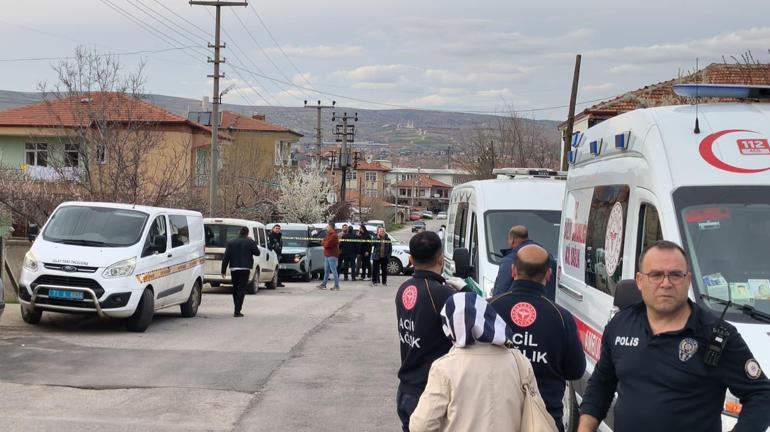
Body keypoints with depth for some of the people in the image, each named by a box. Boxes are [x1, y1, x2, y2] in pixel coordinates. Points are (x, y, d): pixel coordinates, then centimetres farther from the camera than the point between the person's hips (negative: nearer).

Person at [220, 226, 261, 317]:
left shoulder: (231, 243, 6)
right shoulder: (250, 242, -4)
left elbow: (226, 257, 4)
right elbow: (257, 252, 2)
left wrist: (223, 270, 7)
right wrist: (254, 244, 15)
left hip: (234, 269, 3)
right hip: (245, 269, -3)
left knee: (235, 288, 18)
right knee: (242, 289, -2)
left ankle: (237, 309, 27)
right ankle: (237, 311, -10)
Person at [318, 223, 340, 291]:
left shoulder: (334, 236, -14)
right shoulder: (328, 235, 18)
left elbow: (327, 245, -20)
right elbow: (322, 242, 15)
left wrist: (324, 243, 1)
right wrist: (325, 243, -6)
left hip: (332, 255, -10)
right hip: (327, 255, 10)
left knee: (333, 270, -8)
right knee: (326, 270, 12)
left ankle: (336, 286, -6)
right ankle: (323, 284, 17)